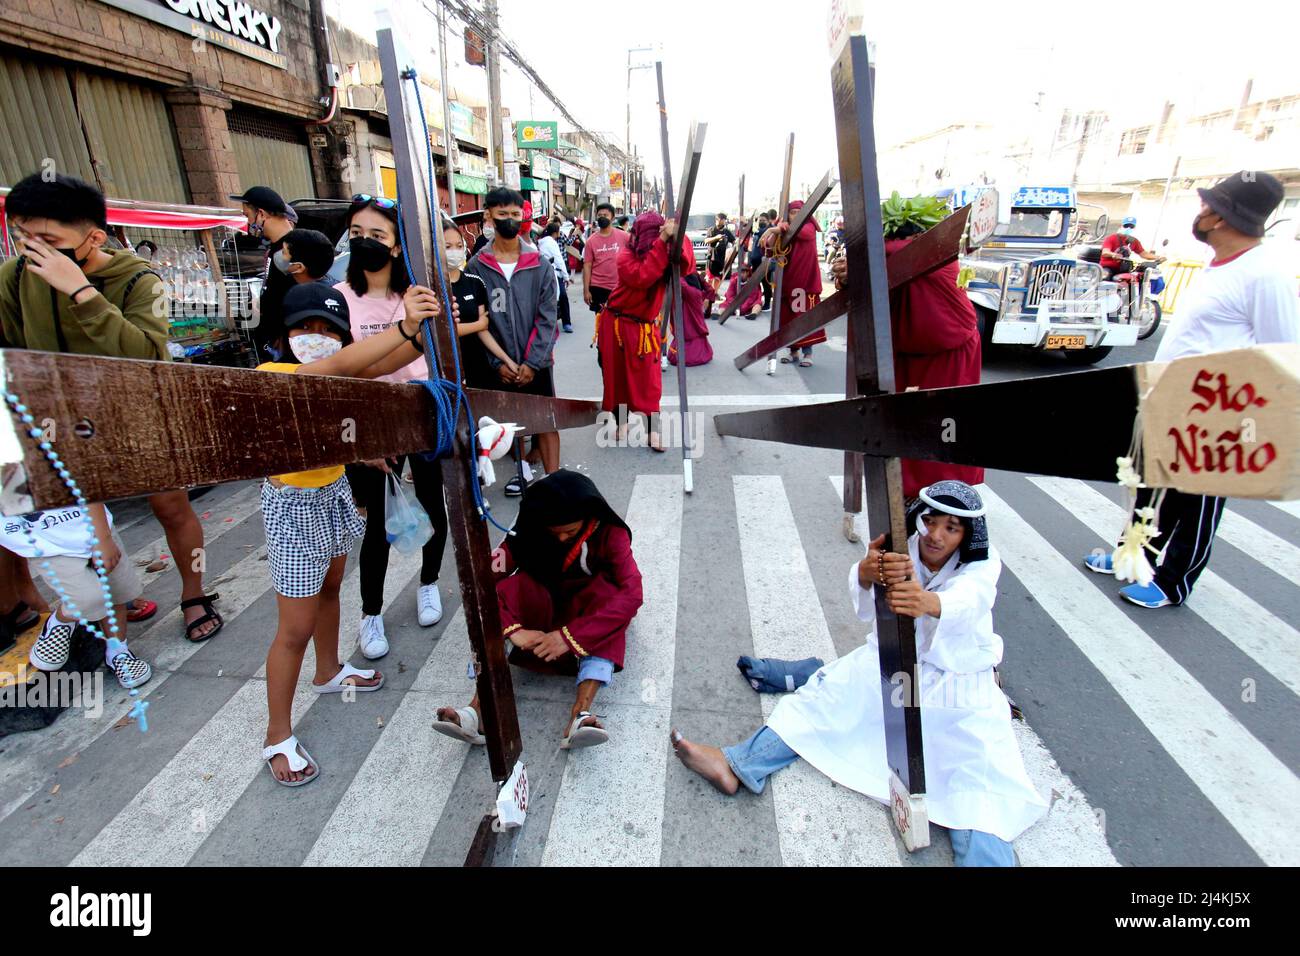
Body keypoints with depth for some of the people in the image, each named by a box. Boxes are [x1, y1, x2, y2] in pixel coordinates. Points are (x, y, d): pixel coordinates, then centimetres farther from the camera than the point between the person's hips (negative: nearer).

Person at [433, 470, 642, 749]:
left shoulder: (609, 533, -22)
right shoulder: (528, 531, -16)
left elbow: (632, 593, -34)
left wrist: (571, 636, -43)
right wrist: (513, 630, -40)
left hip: (590, 614, -2)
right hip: (544, 609, 2)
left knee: (608, 591, -34)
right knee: (514, 586, -28)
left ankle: (579, 714, -46)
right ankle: (479, 709, -37)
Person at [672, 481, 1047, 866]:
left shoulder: (982, 563, -13)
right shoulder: (901, 551, -8)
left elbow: (966, 599, -39)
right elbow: (861, 588, -30)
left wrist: (926, 601, -63)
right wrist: (868, 571, -57)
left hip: (959, 682, -1)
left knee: (981, 763, -24)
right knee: (829, 690, -15)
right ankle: (736, 765, -21)